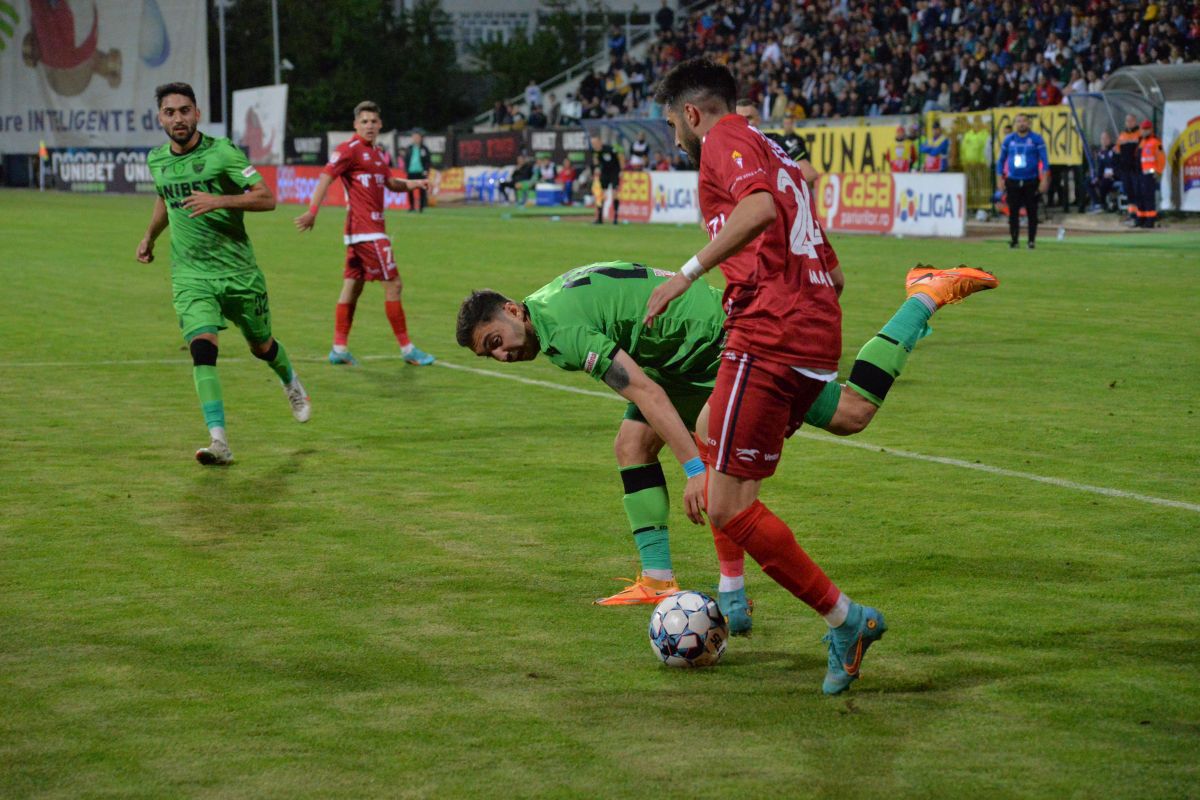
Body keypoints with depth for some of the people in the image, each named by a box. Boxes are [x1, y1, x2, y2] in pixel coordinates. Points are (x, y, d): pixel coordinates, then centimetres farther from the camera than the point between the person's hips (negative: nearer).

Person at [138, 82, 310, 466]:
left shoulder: (221, 152, -10)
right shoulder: (157, 160, 6)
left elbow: (267, 197, -15)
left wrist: (218, 200, -27)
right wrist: (149, 237, 26)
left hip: (238, 271, -2)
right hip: (190, 275, 2)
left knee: (261, 346, 15)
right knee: (202, 347, -20)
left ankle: (291, 384, 51)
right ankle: (219, 441, -25)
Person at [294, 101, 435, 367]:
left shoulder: (377, 154, 17)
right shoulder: (350, 149, -9)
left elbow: (391, 183, 26)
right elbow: (326, 177, -17)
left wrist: (413, 183, 5)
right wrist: (312, 211, -28)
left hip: (373, 229, 9)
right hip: (366, 230, -9)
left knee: (353, 285, 10)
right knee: (393, 284, -7)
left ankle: (339, 348, 13)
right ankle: (406, 348, -1)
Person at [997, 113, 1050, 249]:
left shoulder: (1037, 139, 0)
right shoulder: (1008, 139, 9)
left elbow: (1044, 160, -3)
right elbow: (1001, 160, 15)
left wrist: (1044, 180, -11)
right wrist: (1000, 179, 8)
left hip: (1031, 181, -2)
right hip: (1012, 181, 2)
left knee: (1032, 212, 0)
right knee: (1013, 212, -1)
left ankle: (1032, 240, 6)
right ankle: (1013, 239, 4)